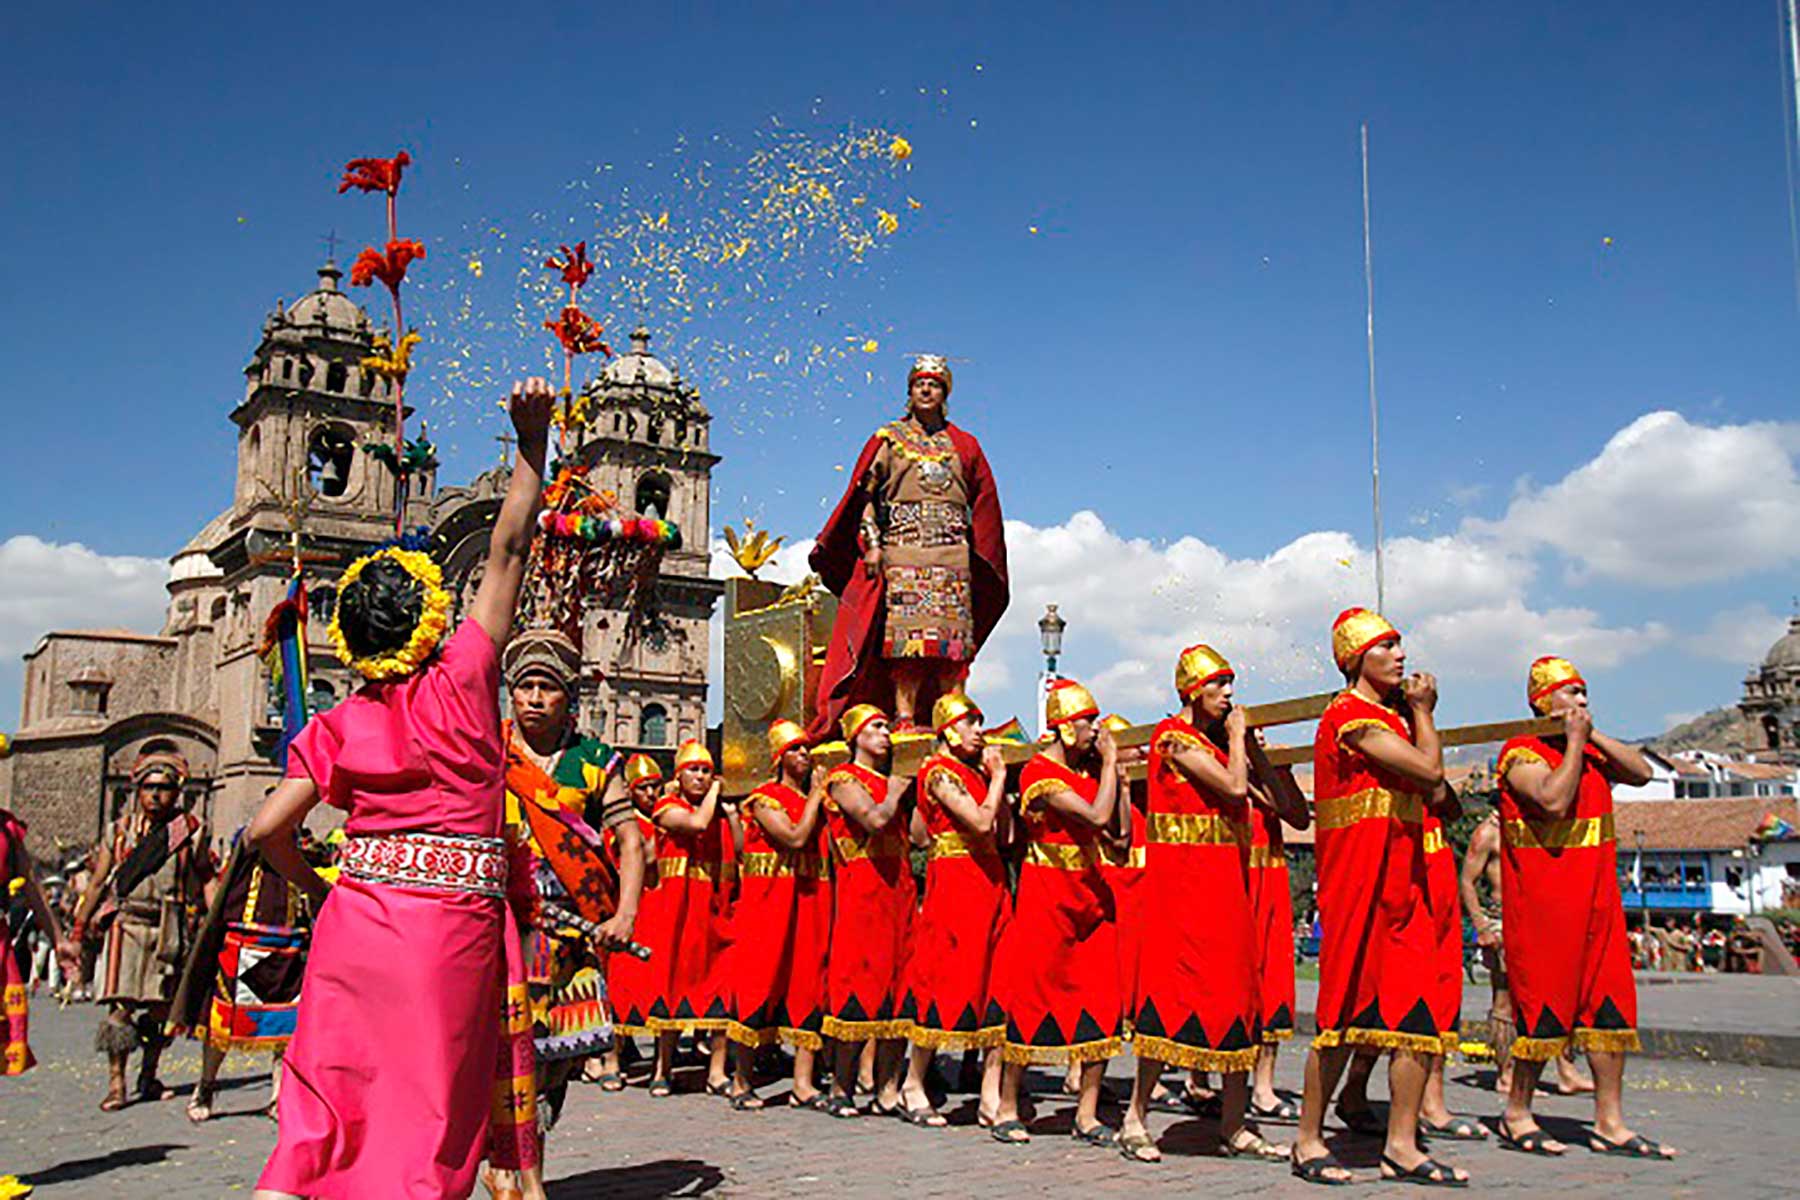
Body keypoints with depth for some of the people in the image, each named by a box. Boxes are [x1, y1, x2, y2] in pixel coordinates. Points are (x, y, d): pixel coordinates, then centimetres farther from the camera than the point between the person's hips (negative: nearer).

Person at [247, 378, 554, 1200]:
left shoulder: (337, 727, 4)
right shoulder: (461, 684, -5)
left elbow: (267, 830, 2)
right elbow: (507, 552, -1)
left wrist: (316, 887, 21)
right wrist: (532, 442, 4)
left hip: (352, 920, 4)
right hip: (449, 923, -4)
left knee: (322, 1117, 10)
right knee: (423, 1118, 3)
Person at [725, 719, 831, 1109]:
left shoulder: (816, 799, 15)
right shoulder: (764, 798, -2)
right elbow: (795, 837, -17)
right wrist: (816, 795, -9)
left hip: (810, 902, 5)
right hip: (768, 901, -5)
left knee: (808, 982, 1)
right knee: (759, 982, -2)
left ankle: (803, 1083, 4)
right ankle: (742, 1081, 7)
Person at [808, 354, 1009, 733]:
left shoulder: (963, 445, 17)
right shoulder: (888, 439, 11)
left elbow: (984, 503, 19)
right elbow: (864, 494, 6)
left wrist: (978, 556, 11)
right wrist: (872, 543, -6)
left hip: (953, 554, 2)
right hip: (903, 548, -2)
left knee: (952, 641, -5)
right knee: (905, 633, -12)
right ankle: (904, 715, -14)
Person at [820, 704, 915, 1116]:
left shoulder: (889, 781, 22)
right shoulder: (842, 779, 0)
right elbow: (874, 819, -17)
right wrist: (898, 790, -3)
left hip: (898, 889, 7)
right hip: (861, 891, -7)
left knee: (896, 984, 3)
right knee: (860, 985, -8)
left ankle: (888, 1089, 7)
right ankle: (841, 1089, 0)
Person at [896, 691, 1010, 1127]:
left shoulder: (974, 773, 18)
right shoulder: (939, 772, -8)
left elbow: (1001, 834, 14)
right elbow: (980, 822, -19)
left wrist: (995, 779, 9)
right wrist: (997, 778, -6)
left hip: (988, 885, 8)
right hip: (954, 884, -8)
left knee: (995, 981, 3)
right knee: (946, 981, -5)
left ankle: (991, 1094, 6)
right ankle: (913, 1085, 7)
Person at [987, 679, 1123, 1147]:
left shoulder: (1089, 767, 10)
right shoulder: (1040, 773, -13)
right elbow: (1097, 816, -23)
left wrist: (1115, 770, 3)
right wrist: (1109, 762, -11)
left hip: (1091, 895, 7)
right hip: (1046, 898, -7)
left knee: (1101, 1003, 0)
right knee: (1033, 998, -3)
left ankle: (1087, 1113, 6)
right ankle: (1006, 1109, 8)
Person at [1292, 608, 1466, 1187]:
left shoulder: (1390, 717, 20)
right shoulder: (1351, 716, -10)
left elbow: (1439, 799, 17)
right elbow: (1429, 770, -15)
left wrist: (1416, 714, 14)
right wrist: (1423, 713, 2)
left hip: (1404, 878, 9)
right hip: (1358, 878, -9)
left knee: (1422, 1011, 3)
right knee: (1348, 1009, -4)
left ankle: (1401, 1146, 9)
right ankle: (1308, 1141, 7)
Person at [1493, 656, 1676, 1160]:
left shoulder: (1589, 750, 17)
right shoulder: (1522, 753, -7)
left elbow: (1641, 773, 7)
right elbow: (1554, 800, -22)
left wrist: (1594, 736, 0)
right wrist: (1576, 740, -14)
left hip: (1596, 897, 8)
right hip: (1541, 900, -8)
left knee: (1610, 1005, 4)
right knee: (1545, 1006, -5)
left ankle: (1610, 1125, 9)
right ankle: (1517, 1116, 8)